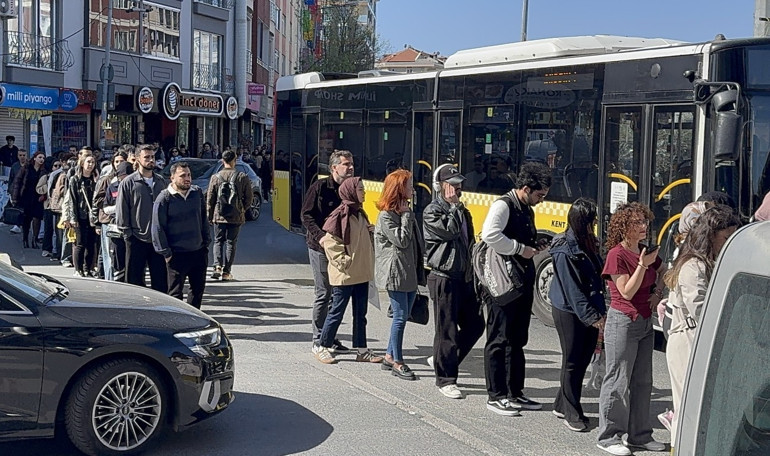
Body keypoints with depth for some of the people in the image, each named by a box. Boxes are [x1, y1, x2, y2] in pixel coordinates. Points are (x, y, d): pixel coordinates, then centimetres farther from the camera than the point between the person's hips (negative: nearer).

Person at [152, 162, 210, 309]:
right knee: (175, 292, 2)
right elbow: (158, 228, -8)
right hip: (177, 254, -5)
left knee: (198, 289, 14)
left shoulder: (198, 193, 5)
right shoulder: (164, 198, -10)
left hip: (198, 251, 5)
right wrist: (166, 252, -9)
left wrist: (206, 242, 11)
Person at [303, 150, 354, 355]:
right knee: (323, 294, -2)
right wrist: (320, 236, -21)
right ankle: (318, 340, 8)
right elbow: (306, 215, -10)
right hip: (320, 247, -6)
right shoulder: (320, 187, -8)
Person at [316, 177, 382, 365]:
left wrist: (370, 231, 3)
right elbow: (330, 242, -16)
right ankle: (322, 348, 15)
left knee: (360, 314, 11)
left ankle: (361, 350, 18)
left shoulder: (360, 213, 12)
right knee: (337, 312, 1)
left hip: (362, 273, 8)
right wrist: (344, 262, -18)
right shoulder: (341, 214, -14)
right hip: (344, 275, -8)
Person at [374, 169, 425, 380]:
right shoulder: (386, 216, -12)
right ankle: (397, 362, 5)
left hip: (410, 272, 8)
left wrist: (419, 271, 12)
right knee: (401, 316, -5)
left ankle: (389, 355, 23)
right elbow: (402, 240, -19)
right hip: (395, 273, -8)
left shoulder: (406, 211, 13)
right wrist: (406, 216, -13)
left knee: (404, 315, 11)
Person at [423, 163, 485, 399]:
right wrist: (454, 205, -14)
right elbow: (450, 231, -24)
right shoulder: (432, 212, -9)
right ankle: (445, 380, 9)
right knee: (447, 330, -2)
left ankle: (442, 360, 26)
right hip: (444, 279, -8)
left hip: (464, 278, 8)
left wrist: (473, 272, 18)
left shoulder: (462, 211, 16)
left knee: (475, 325, 9)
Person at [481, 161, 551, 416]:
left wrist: (534, 247, 8)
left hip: (523, 283, 9)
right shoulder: (503, 206, -13)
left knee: (517, 340, 14)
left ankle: (515, 393, 23)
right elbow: (490, 234, -30)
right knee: (499, 340, -1)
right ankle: (496, 396, 6)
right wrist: (520, 249, -23)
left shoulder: (527, 210, 15)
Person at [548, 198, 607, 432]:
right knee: (572, 361, 0)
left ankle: (562, 405, 24)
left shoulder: (589, 243, 9)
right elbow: (572, 290, -19)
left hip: (590, 311, 8)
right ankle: (571, 413, 10)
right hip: (569, 311, -8)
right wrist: (592, 317, -20)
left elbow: (597, 277, 14)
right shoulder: (565, 251, -17)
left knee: (584, 359, 11)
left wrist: (599, 312, 10)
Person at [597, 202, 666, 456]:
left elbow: (664, 272, 28)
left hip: (645, 322, 8)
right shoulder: (617, 254, -13)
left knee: (643, 381, 12)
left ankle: (639, 435, 21)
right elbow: (626, 292, -17)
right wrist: (643, 265, -22)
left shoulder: (646, 251, 8)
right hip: (623, 322, -8)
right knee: (618, 381, -2)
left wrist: (659, 290, 10)